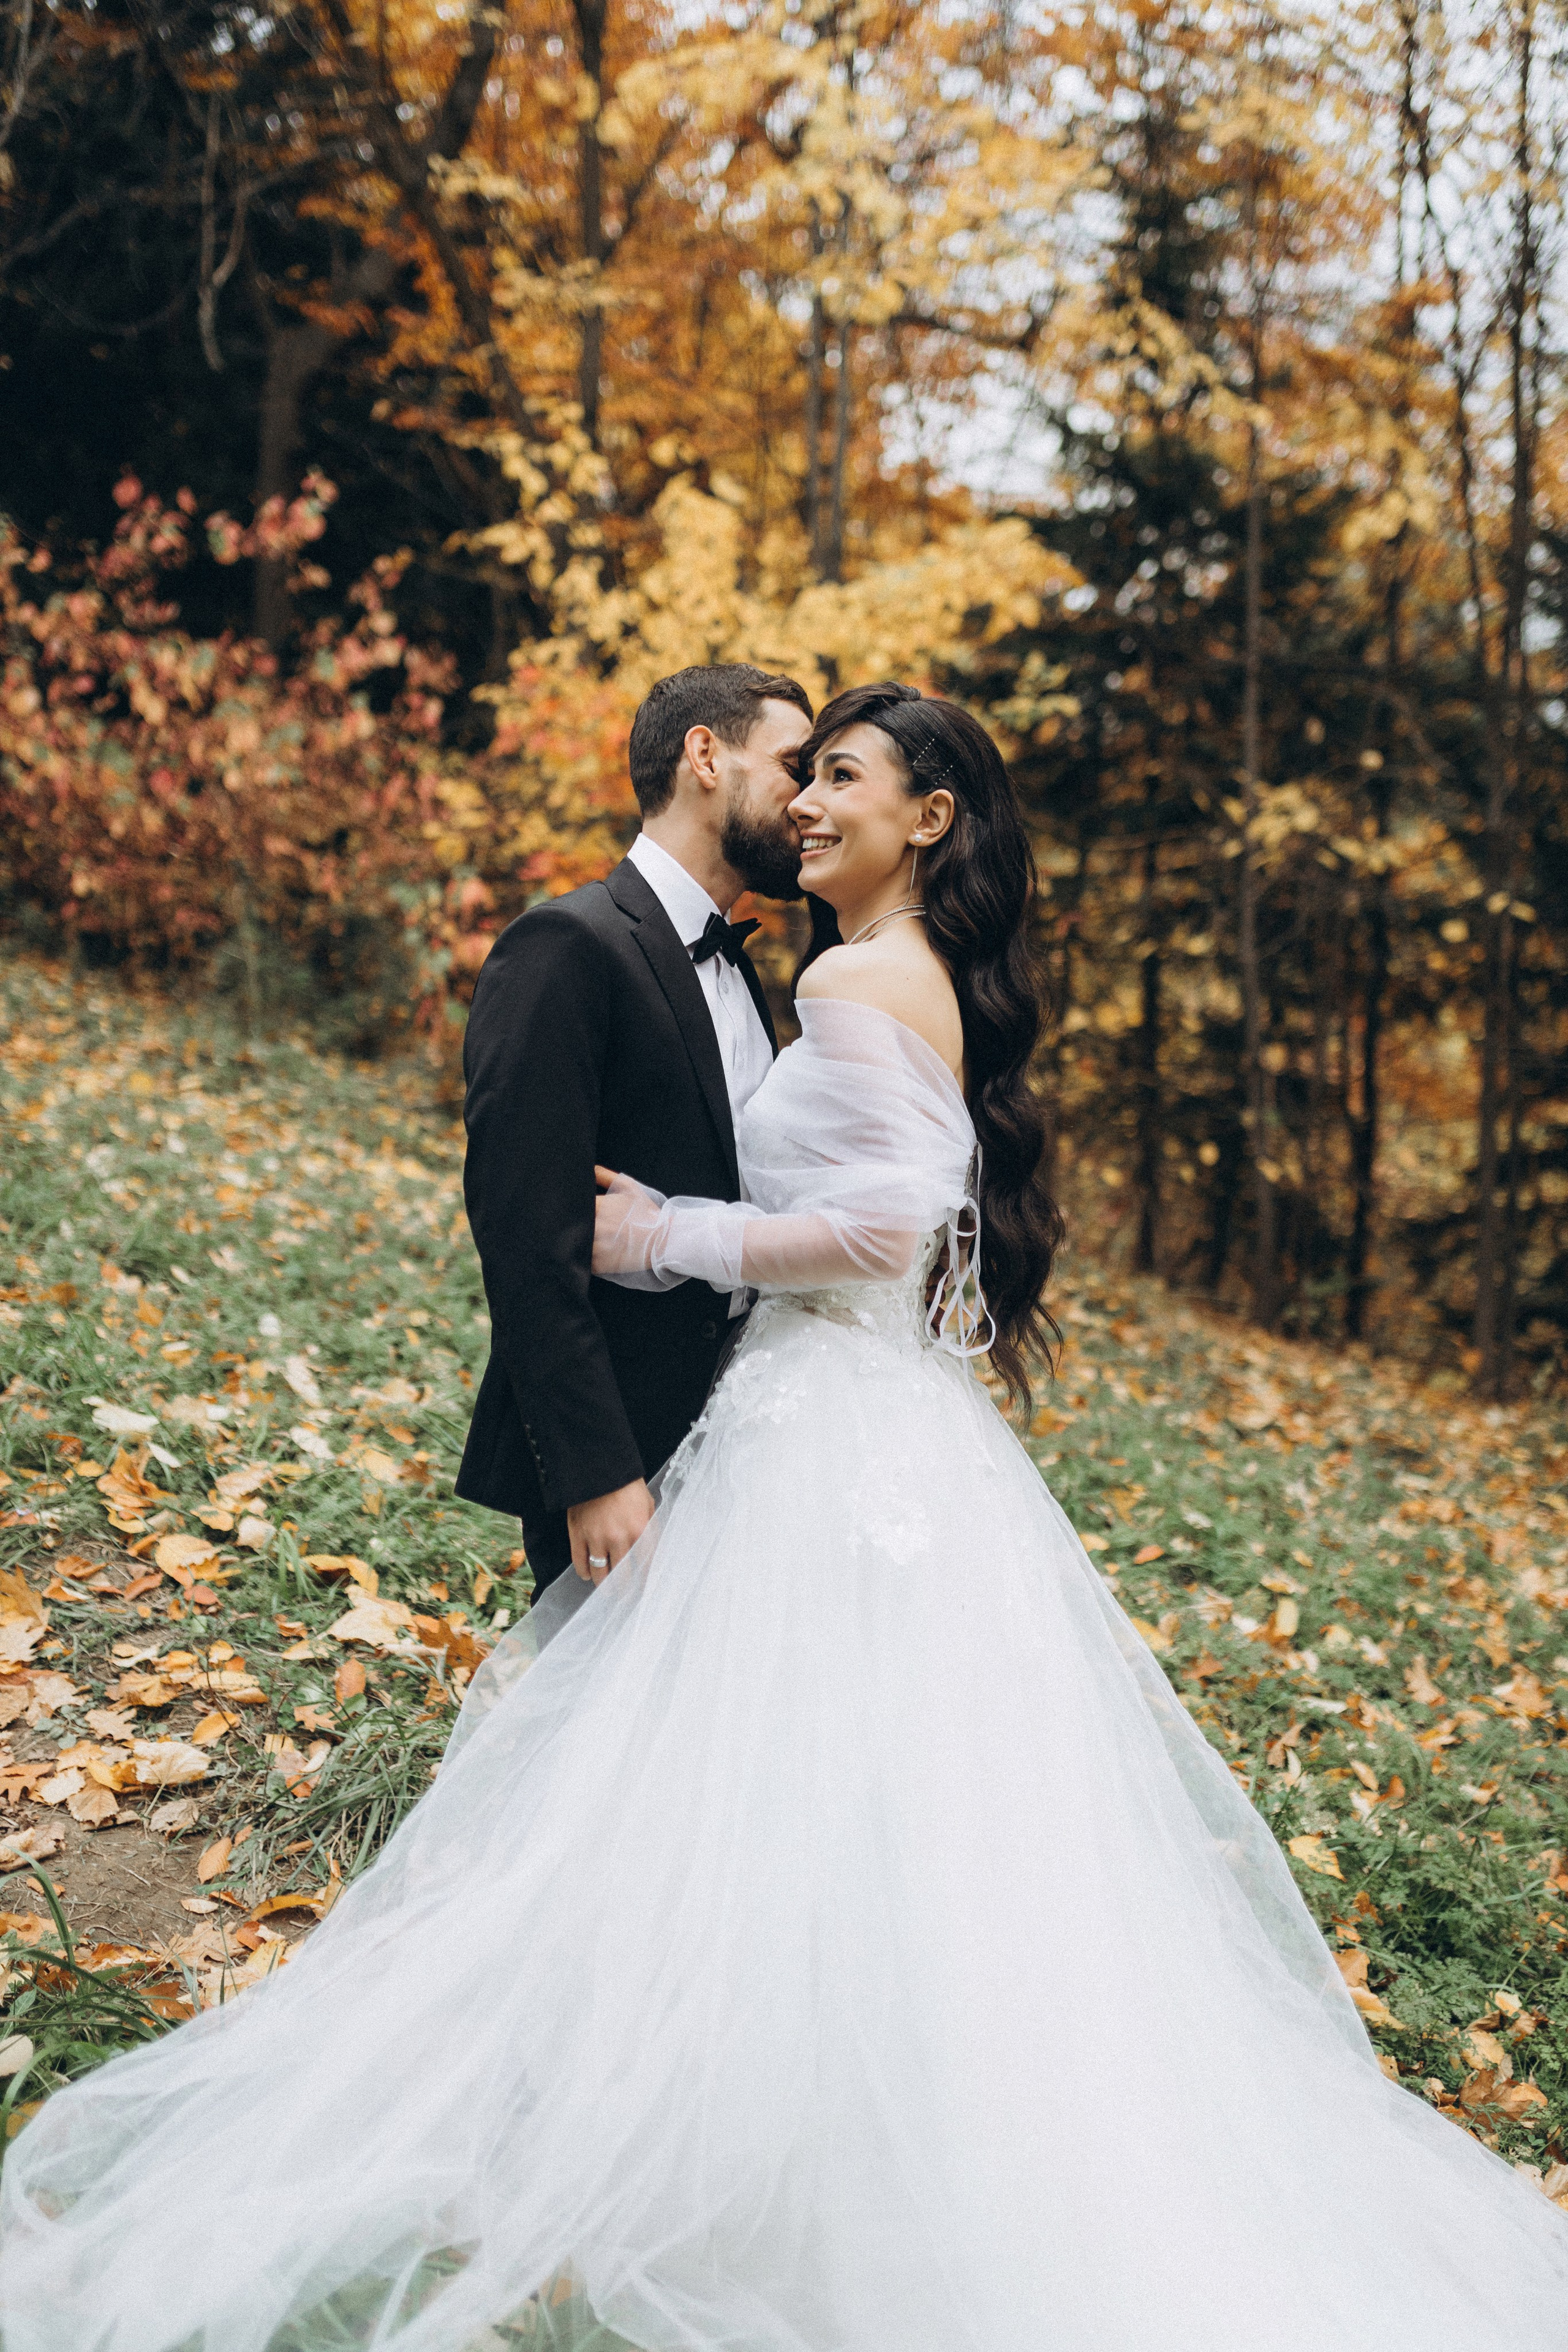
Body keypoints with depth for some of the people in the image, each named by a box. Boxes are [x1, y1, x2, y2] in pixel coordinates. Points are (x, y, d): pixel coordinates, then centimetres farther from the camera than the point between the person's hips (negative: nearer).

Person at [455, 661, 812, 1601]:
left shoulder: (735, 965, 15)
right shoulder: (566, 949, -14)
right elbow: (527, 1234, -20)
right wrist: (596, 1475, -23)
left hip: (733, 1443, 8)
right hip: (619, 1458, -8)